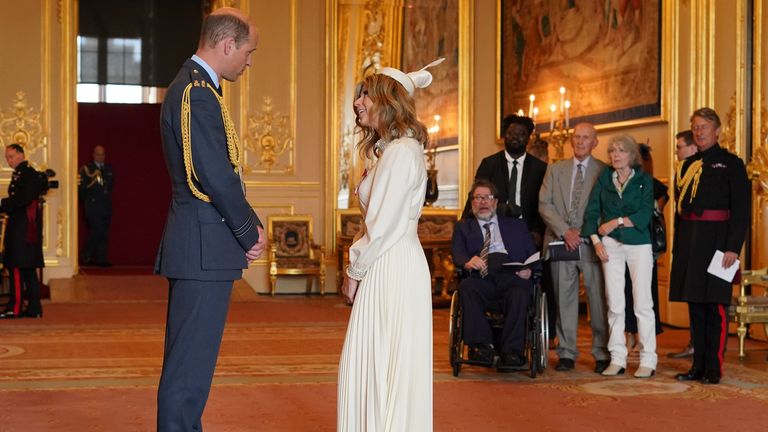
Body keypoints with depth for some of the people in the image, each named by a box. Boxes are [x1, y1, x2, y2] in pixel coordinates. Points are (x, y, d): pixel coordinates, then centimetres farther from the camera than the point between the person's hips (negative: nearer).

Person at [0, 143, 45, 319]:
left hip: (23, 229, -10)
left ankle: (15, 308, -9)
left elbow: (24, 199, -21)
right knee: (28, 269, 10)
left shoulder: (28, 173, -10)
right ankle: (34, 308, 13)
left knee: (16, 267, -10)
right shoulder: (18, 175, 20)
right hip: (20, 228, 10)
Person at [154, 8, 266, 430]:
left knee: (189, 360, 17)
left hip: (194, 246, 11)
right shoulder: (198, 94, -17)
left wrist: (248, 225, 10)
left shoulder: (190, 86, 17)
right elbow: (218, 177, -22)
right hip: (205, 249, -11)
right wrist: (250, 233, -9)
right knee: (190, 366, -5)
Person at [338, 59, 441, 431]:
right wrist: (358, 267, 11)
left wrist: (354, 271, -8)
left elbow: (383, 226, -18)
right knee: (374, 367, 13)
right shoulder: (390, 149, 16)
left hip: (392, 270, -10)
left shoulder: (401, 152, -15)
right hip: (384, 266, 10)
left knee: (386, 366, -3)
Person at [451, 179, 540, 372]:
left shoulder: (516, 225, 31)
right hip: (481, 277, 0)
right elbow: (457, 253, 9)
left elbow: (533, 254, 19)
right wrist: (468, 262, -16)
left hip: (512, 275, 0)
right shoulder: (463, 227, 28)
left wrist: (529, 269, -5)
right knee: (467, 287, -35)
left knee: (520, 291, -35)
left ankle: (512, 352, -36)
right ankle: (483, 346, -33)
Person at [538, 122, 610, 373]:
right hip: (560, 244, 2)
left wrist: (583, 235, -8)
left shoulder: (604, 171, 5)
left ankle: (602, 354, 5)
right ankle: (566, 353, 12)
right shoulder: (555, 170, 13)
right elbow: (544, 204, 5)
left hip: (591, 245, -2)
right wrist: (564, 231, -8)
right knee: (564, 300, 5)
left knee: (598, 300, -3)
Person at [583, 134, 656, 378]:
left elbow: (645, 214, -8)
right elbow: (591, 211, 5)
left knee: (642, 303, -5)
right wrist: (596, 241, -6)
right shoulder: (604, 179, 10)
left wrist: (616, 222, -12)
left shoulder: (644, 180, 3)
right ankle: (617, 359, 7)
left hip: (638, 244, -2)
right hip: (610, 245, 2)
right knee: (614, 303, 2)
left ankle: (648, 360, -1)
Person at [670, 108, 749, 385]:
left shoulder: (731, 164, -1)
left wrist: (733, 247, -15)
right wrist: (677, 248, 13)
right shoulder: (688, 166, 16)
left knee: (715, 305, -4)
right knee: (695, 305, 8)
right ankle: (698, 366, 14)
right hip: (689, 244, 6)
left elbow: (741, 210, -7)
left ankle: (714, 368, 1)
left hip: (716, 241, -6)